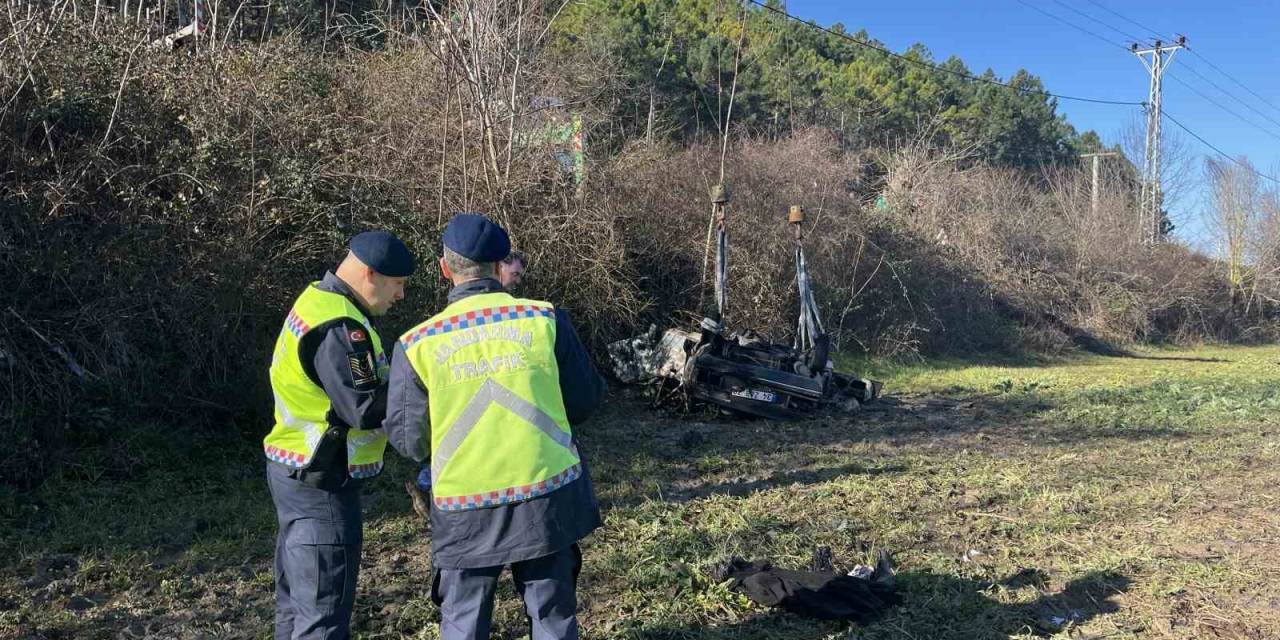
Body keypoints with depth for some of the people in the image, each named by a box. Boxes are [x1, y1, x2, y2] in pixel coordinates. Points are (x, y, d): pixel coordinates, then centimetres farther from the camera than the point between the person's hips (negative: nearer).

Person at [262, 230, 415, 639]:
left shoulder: (318, 301, 10)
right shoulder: (338, 326, -23)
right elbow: (365, 410, -25)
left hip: (297, 472, 11)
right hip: (321, 482, -11)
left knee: (298, 596, 20)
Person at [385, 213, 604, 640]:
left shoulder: (418, 344, -7)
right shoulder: (544, 320, -7)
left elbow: (409, 441, -1)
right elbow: (586, 400, 2)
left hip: (465, 511, 0)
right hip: (547, 496, 0)